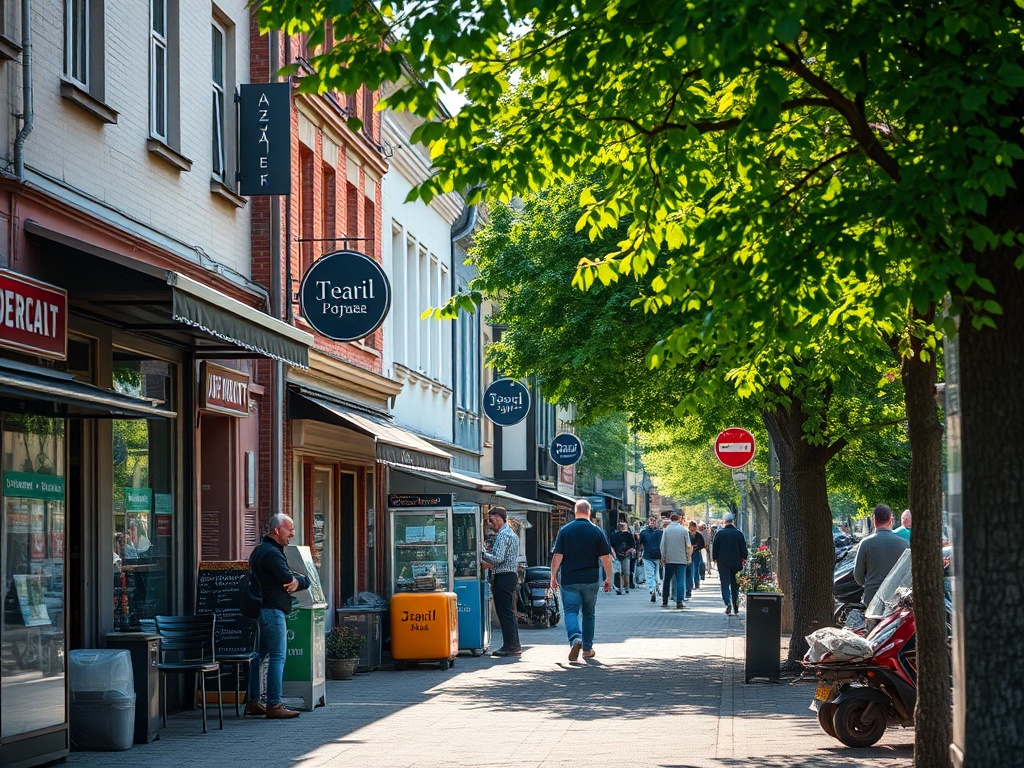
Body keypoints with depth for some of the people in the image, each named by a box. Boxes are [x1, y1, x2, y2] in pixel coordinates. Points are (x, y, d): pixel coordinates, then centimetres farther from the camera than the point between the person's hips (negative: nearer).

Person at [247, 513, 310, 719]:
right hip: (272, 610, -11)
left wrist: (295, 581, 2)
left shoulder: (259, 551, 20)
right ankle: (274, 705, -10)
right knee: (278, 657, -9)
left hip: (259, 609, 11)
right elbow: (289, 579, -18)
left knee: (260, 655, 13)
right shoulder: (271, 553, -15)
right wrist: (302, 580, 2)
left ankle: (252, 702, 17)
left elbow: (287, 578, 22)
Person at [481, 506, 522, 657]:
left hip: (504, 577, -10)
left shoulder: (503, 534, -12)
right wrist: (488, 564, 21)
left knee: (505, 612, -8)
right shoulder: (511, 533, 21)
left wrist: (483, 554, -7)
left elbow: (498, 558, -19)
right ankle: (513, 645, 14)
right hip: (512, 575, 10)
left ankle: (511, 646, -9)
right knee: (508, 612, 13)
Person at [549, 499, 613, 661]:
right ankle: (587, 648, 20)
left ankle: (575, 638, -27)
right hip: (590, 580, 1)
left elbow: (557, 556, -5)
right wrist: (608, 578, 9)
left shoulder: (565, 530, -2)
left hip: (569, 580, -1)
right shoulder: (596, 531, -2)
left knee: (571, 611, -1)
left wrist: (553, 577, 4)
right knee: (589, 613, 15)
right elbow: (605, 558, -1)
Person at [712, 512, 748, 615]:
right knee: (735, 585, 12)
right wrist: (744, 559, 15)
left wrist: (715, 559, 12)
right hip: (736, 563, 2)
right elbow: (743, 548, 3)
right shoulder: (738, 533, -2)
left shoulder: (719, 533, -4)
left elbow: (715, 547, 1)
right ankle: (736, 608, 15)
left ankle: (728, 603, -22)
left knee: (725, 584, -1)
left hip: (723, 563, -2)